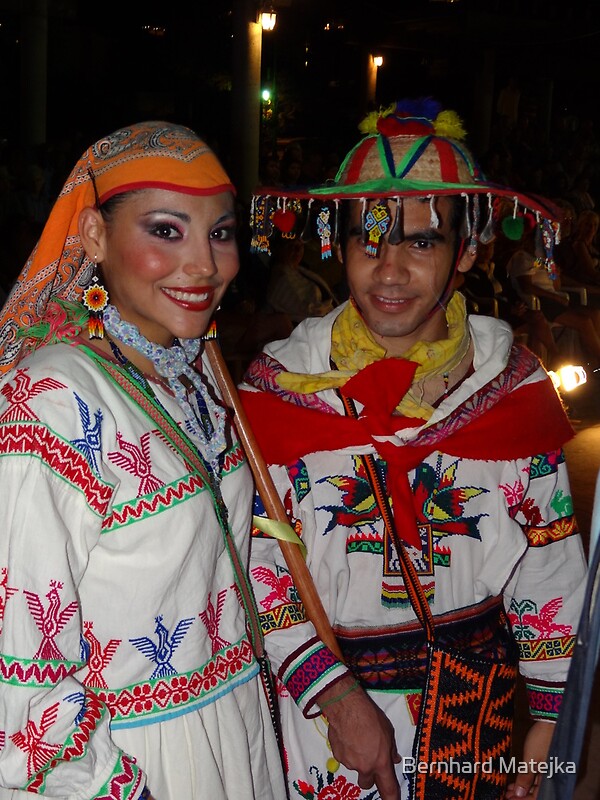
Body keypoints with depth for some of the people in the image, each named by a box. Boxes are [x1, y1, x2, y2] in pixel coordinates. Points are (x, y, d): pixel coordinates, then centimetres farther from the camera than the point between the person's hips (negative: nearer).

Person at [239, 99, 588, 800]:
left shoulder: (514, 386, -6)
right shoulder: (280, 385, -10)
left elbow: (550, 564, -1)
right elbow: (252, 563, -9)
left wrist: (546, 731, 1)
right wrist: (337, 697, -17)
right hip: (319, 706, -1)